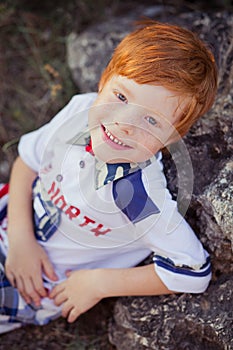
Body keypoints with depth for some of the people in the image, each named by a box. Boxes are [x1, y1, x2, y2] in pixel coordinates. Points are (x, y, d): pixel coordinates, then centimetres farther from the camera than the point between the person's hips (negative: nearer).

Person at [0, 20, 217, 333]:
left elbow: (194, 272, -29)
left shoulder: (137, 194, -37)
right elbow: (28, 160, -4)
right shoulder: (81, 109, -20)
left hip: (47, 285, -5)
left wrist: (99, 283, -23)